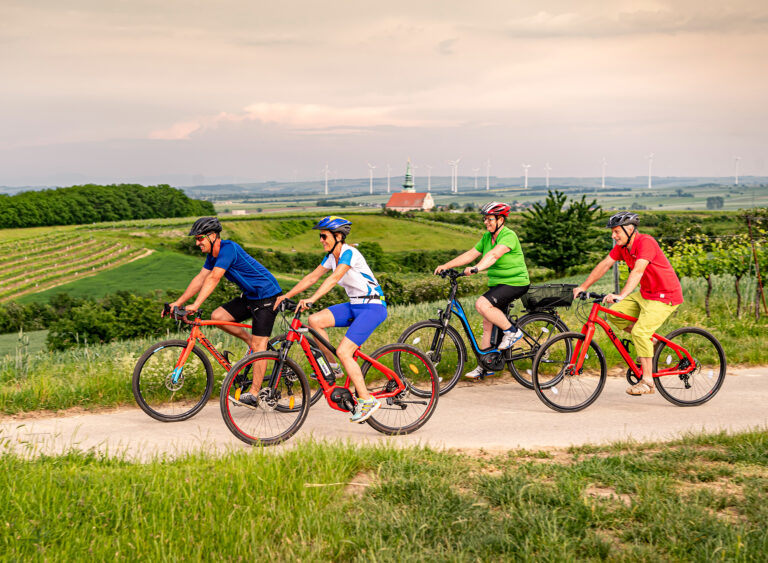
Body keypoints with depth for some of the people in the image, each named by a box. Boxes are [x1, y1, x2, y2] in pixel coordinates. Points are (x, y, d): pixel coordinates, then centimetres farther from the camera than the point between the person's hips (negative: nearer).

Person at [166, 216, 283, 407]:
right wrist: (178, 303, 4)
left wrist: (196, 305, -38)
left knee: (258, 345, -11)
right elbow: (200, 279, 9)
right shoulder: (213, 254, 6)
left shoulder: (228, 248, -22)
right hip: (250, 296, 9)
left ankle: (253, 394, -10)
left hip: (267, 296, -9)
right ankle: (251, 341, 12)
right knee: (217, 316, -3)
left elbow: (213, 278, -31)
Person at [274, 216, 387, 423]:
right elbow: (312, 277, 11)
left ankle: (367, 400, -10)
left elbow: (334, 279, -33)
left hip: (373, 307, -8)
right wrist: (286, 296, 5)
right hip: (355, 306, 9)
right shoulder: (332, 256, 8)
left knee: (343, 352, -19)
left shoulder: (349, 253, -19)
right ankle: (332, 367, 5)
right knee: (314, 320, -9)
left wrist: (311, 299, -44)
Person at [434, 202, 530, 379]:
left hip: (515, 283, -9)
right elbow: (471, 254, 7)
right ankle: (485, 366, 15)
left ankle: (512, 331, -9)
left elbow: (493, 254, -34)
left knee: (482, 304, -26)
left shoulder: (509, 236, -18)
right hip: (497, 283, 9)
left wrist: (476, 269, -49)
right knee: (488, 323, 8)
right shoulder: (487, 237, 9)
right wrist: (446, 266, -2)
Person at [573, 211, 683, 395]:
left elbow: (638, 271, -36)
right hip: (645, 293, 9)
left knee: (640, 331, -21)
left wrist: (621, 295, -47)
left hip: (666, 296, -9)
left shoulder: (646, 242, -24)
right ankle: (648, 342, 14)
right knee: (615, 313, -2)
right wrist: (583, 287, -1)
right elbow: (604, 265, 4)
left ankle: (647, 382, -14)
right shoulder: (622, 246, 2)